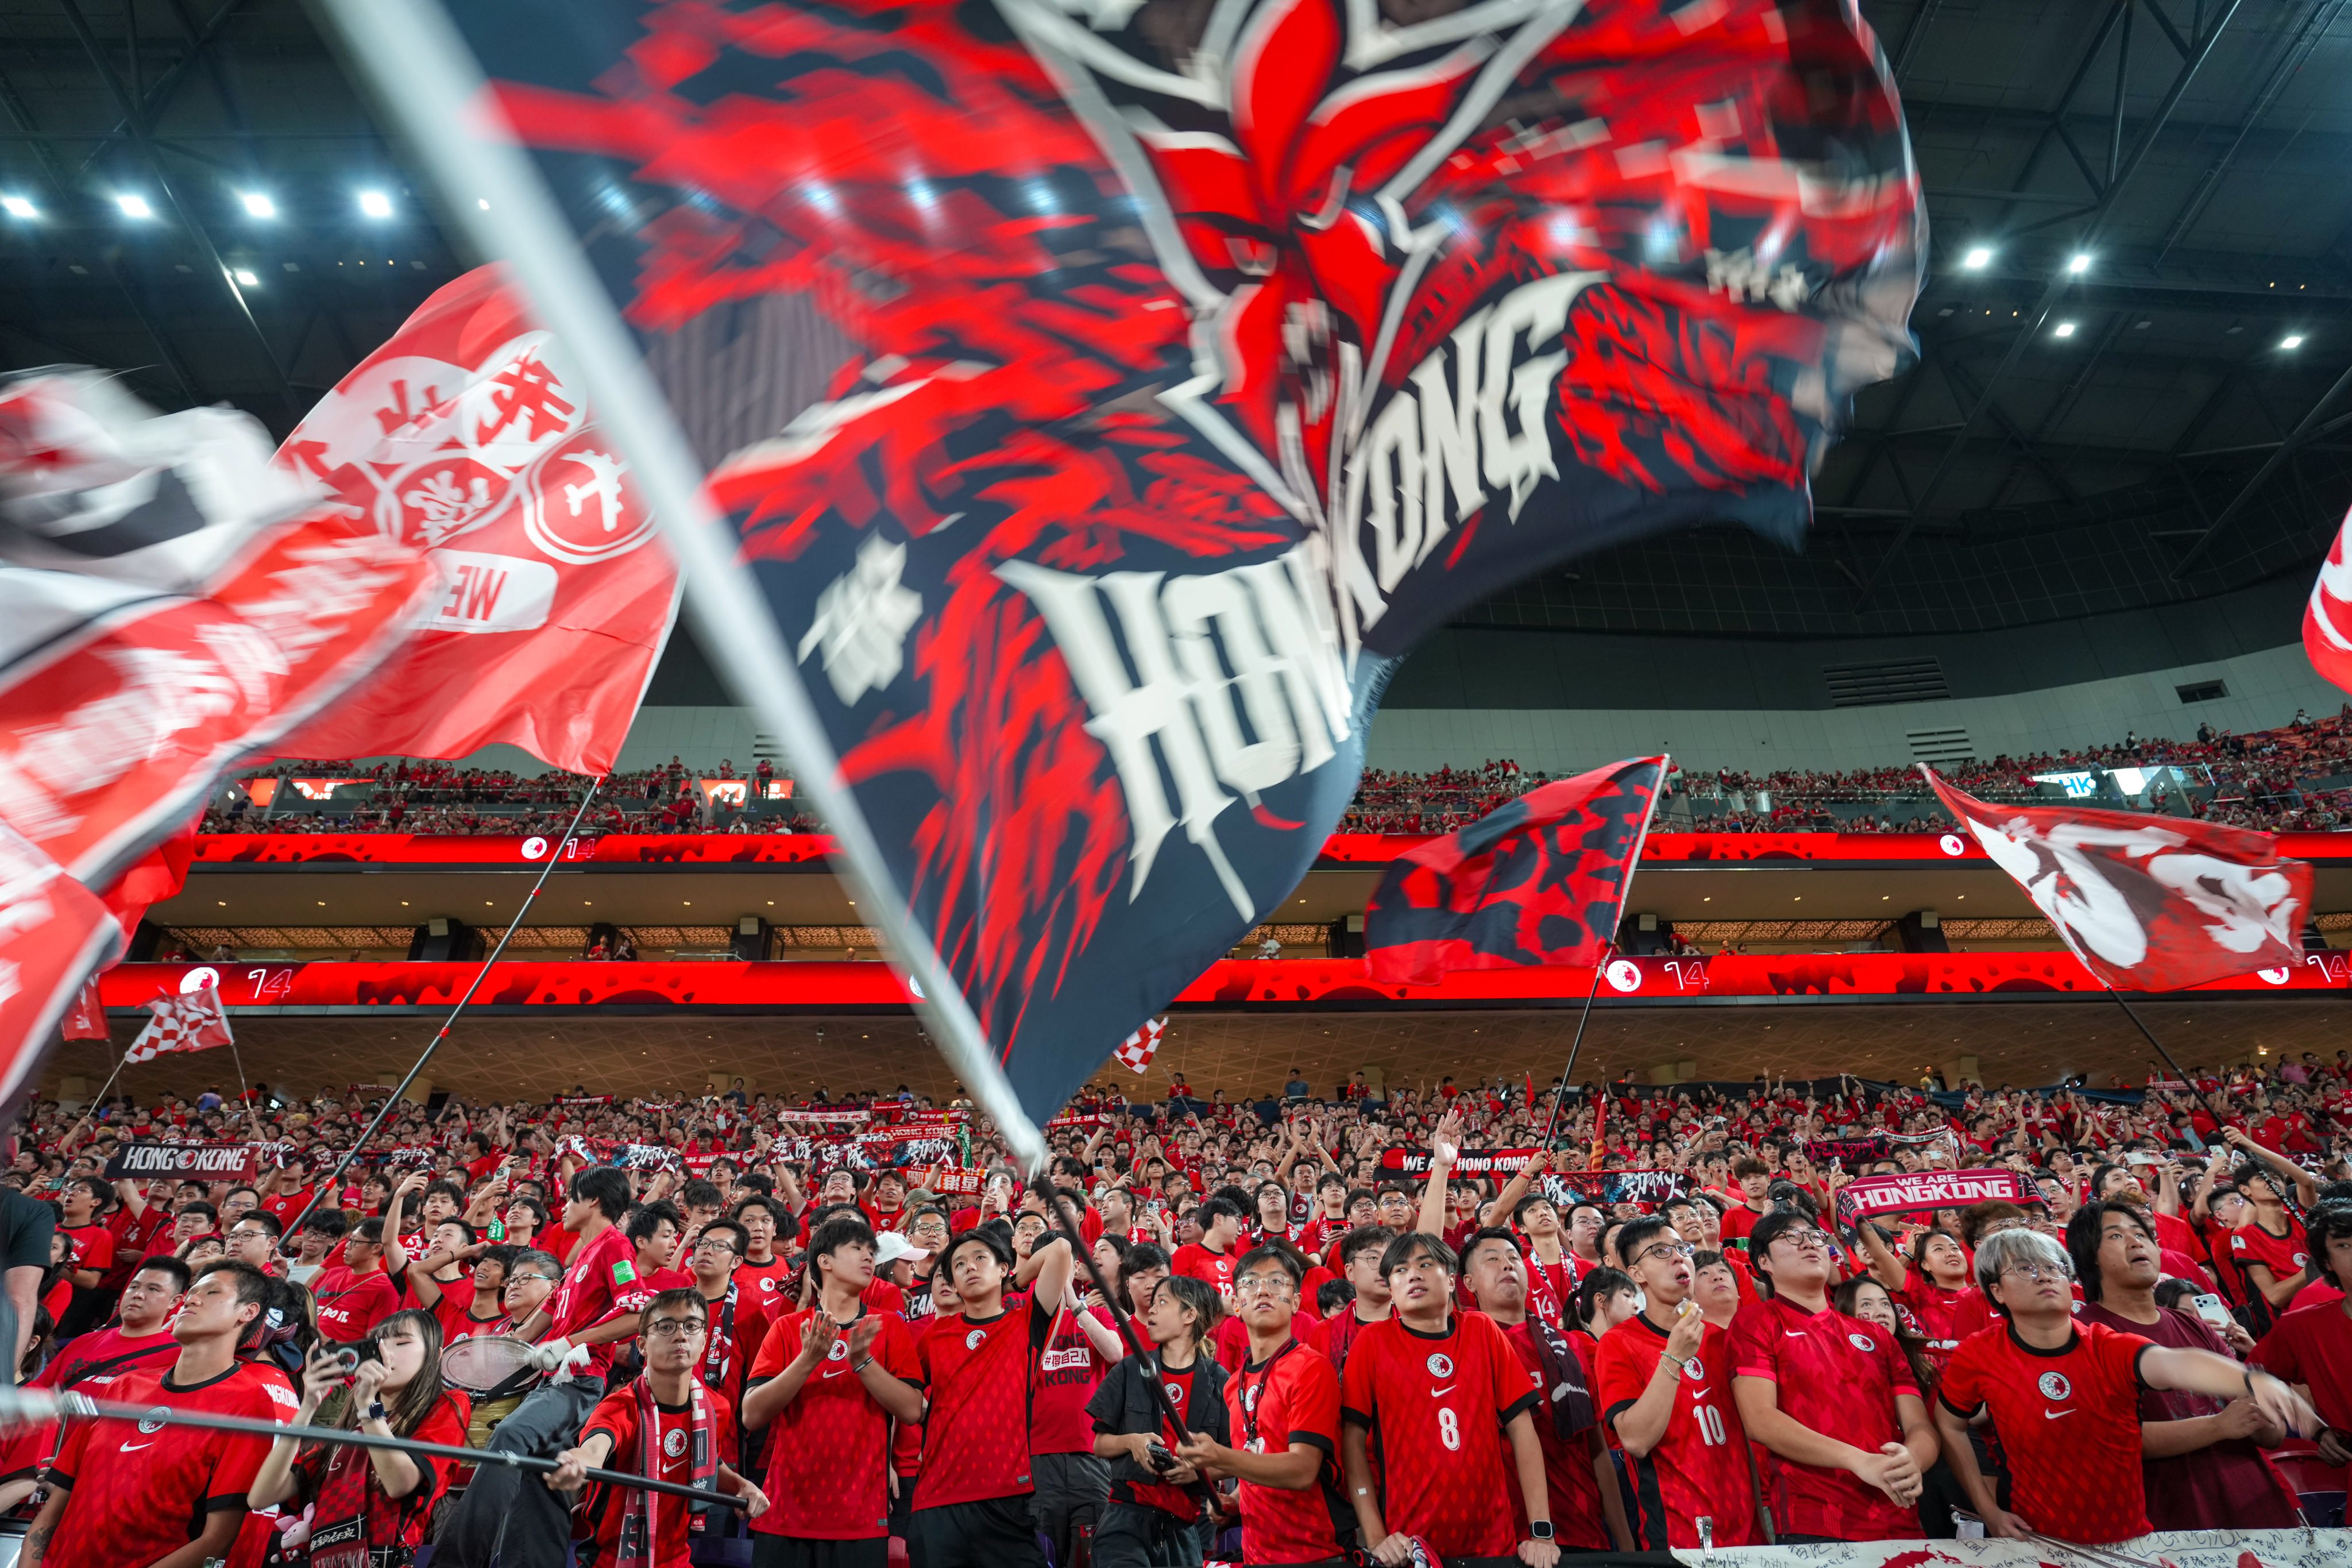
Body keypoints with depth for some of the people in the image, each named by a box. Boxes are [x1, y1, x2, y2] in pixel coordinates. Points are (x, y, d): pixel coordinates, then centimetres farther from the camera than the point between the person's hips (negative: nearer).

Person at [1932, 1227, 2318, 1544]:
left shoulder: (2110, 1349, -11)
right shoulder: (1977, 1356, -10)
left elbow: (2174, 1363, -34)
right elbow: (1949, 1426, 4)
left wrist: (2252, 1381, -53)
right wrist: (1988, 1511, 0)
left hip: (2130, 1539, 0)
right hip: (2039, 1542, 0)